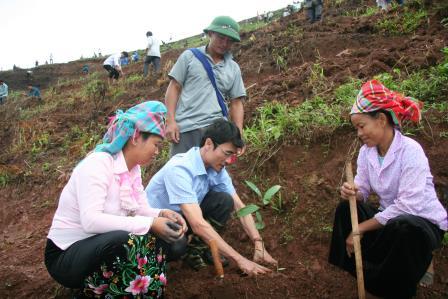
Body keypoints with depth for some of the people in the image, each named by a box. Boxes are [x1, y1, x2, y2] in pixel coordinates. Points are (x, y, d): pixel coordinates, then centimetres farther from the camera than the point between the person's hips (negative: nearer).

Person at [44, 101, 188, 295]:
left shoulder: (133, 168, 2)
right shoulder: (97, 164, -23)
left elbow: (140, 209, 4)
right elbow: (90, 220, -34)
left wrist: (162, 214, -18)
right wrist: (150, 224, -34)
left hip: (106, 246, 8)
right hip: (66, 255, -7)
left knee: (175, 244, -6)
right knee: (124, 240, -38)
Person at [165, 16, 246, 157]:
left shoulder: (233, 68, 14)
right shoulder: (189, 56, 7)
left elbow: (236, 103, 14)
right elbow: (174, 87, 4)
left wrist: (238, 134, 2)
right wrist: (170, 121, -6)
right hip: (185, 128, -2)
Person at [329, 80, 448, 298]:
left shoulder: (410, 150, -23)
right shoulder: (366, 152, -3)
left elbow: (407, 205, -29)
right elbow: (362, 192, 2)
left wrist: (361, 228, -24)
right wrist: (354, 193, -24)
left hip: (423, 223, -6)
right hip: (389, 219, 7)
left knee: (402, 227, -36)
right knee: (346, 208, -6)